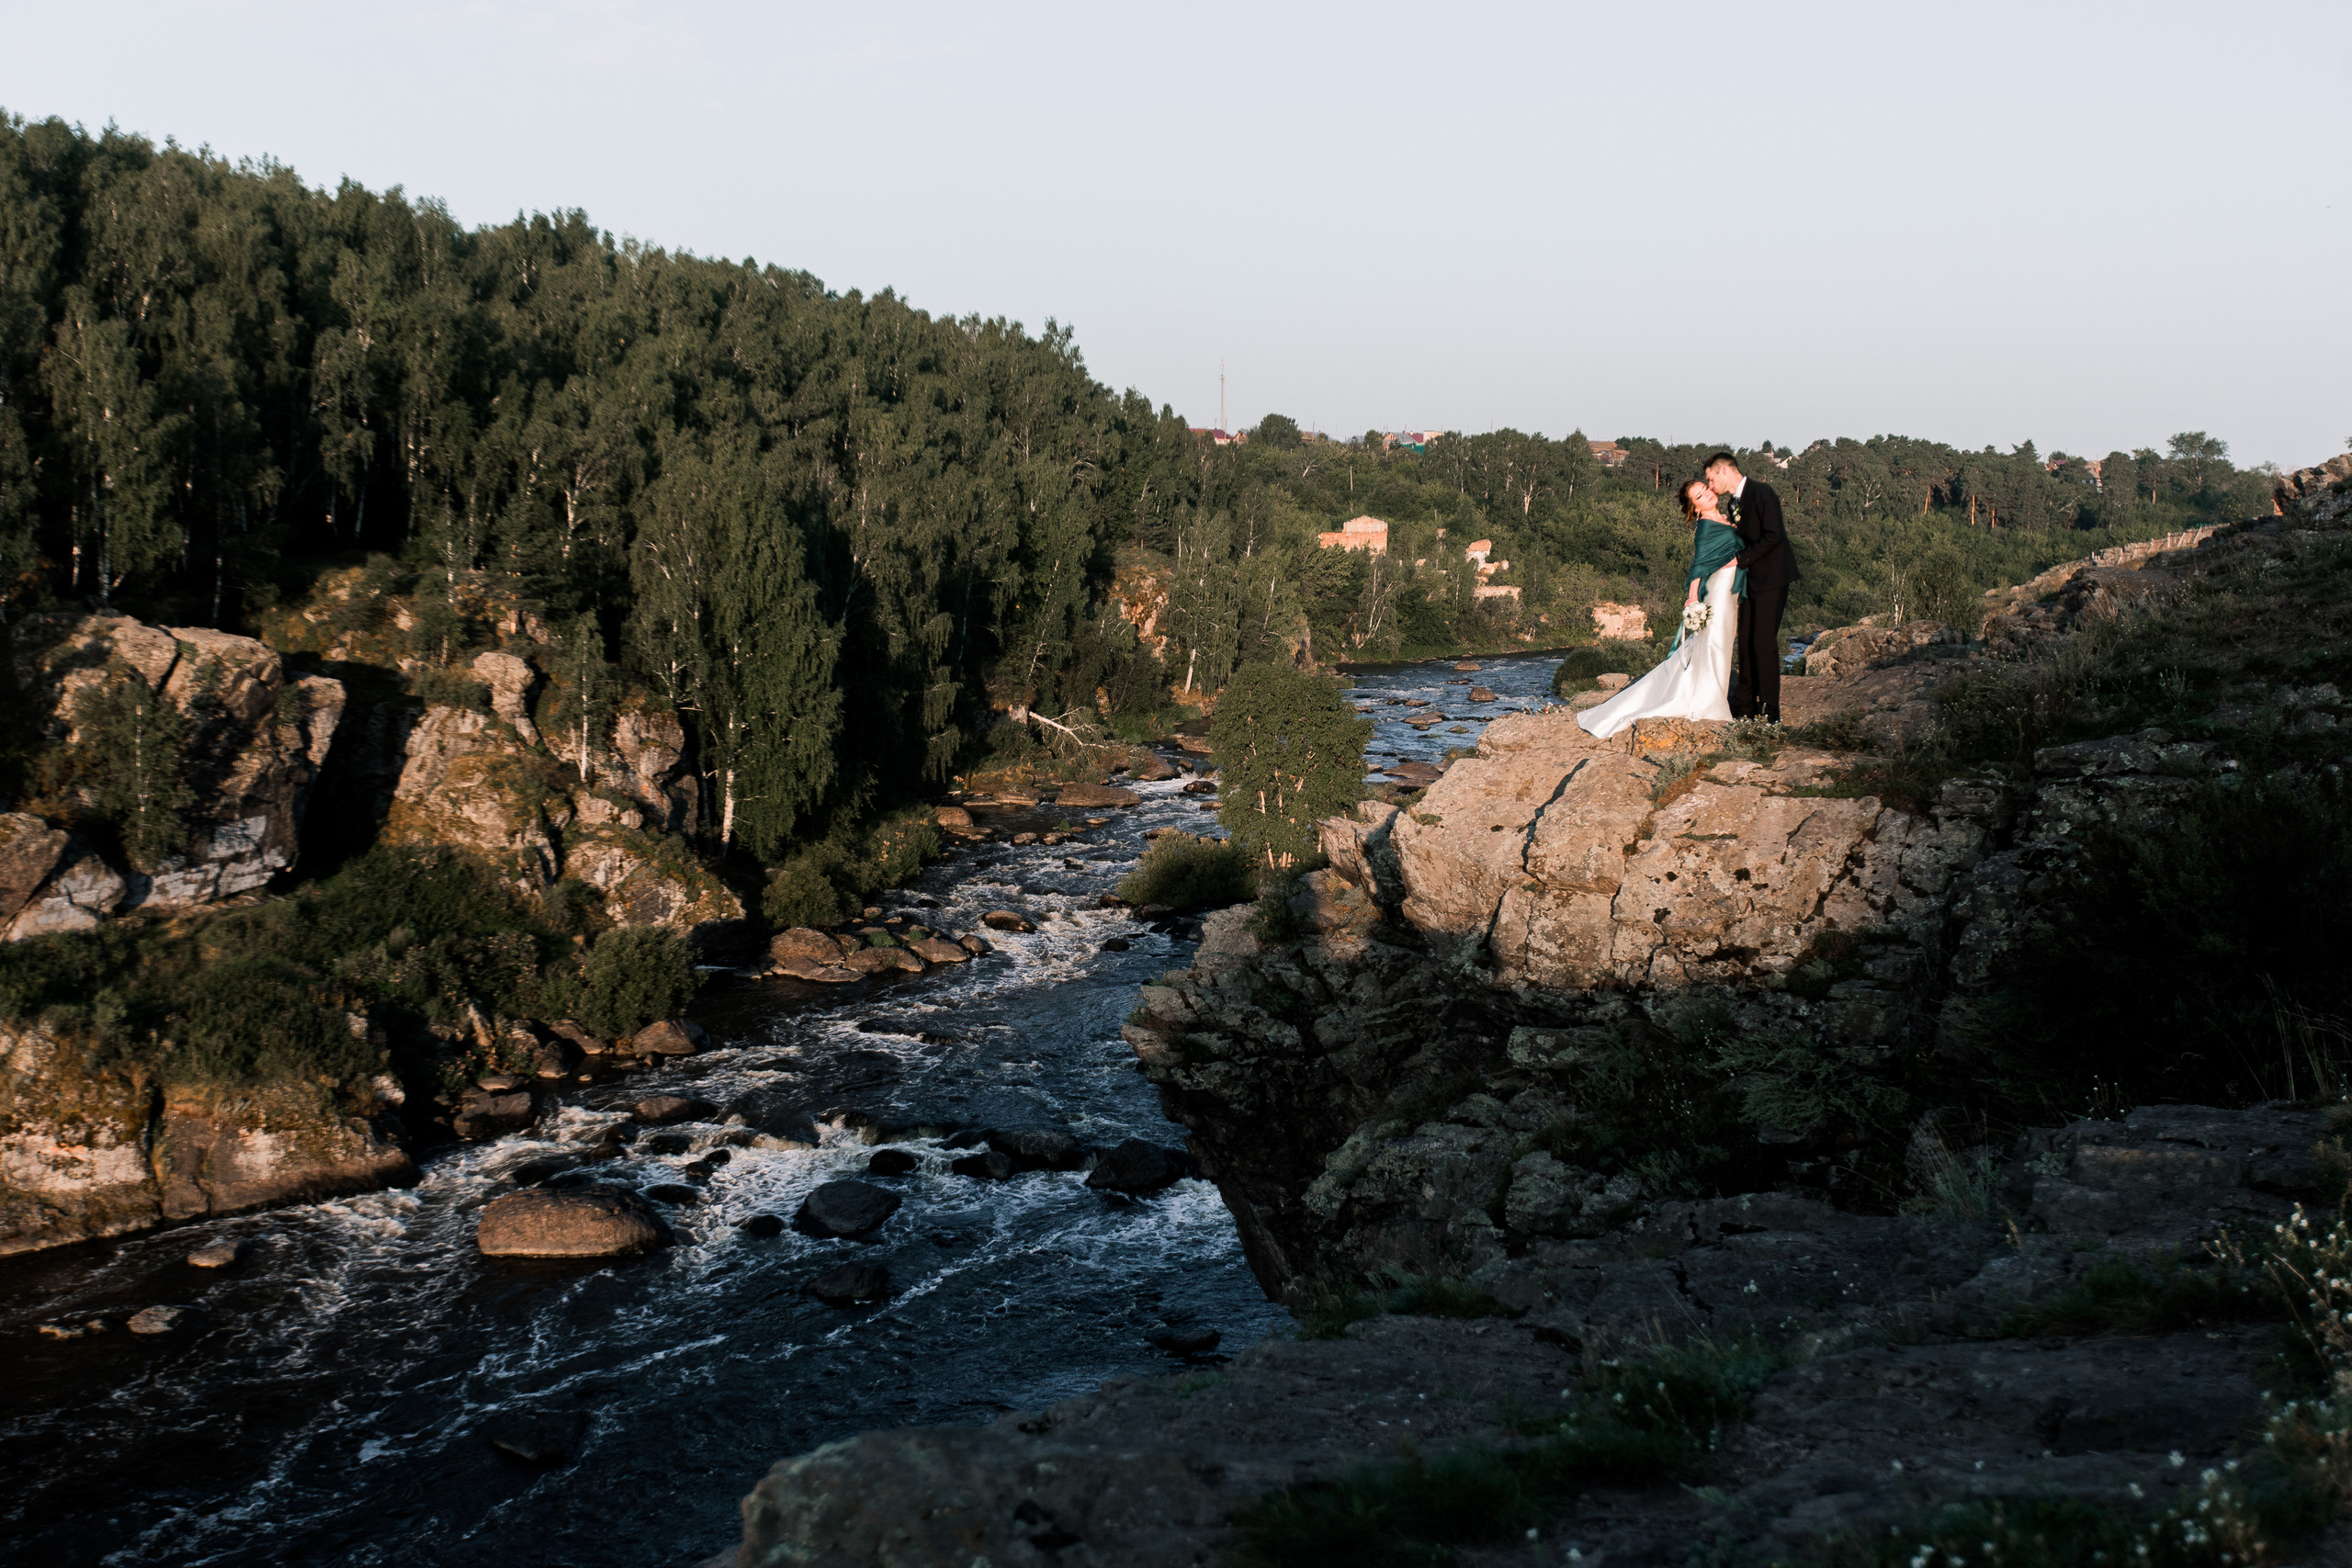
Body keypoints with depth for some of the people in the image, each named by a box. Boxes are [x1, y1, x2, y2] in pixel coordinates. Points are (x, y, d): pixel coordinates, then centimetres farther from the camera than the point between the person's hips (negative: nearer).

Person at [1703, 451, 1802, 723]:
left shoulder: (1761, 492, -13)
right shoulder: (1732, 502, 15)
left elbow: (1773, 536, -20)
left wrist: (1741, 558, -17)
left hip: (1772, 578, -9)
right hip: (1751, 578, 9)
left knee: (1764, 642, -11)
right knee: (1746, 641, 8)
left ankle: (1770, 712, -9)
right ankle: (1745, 707, 15)